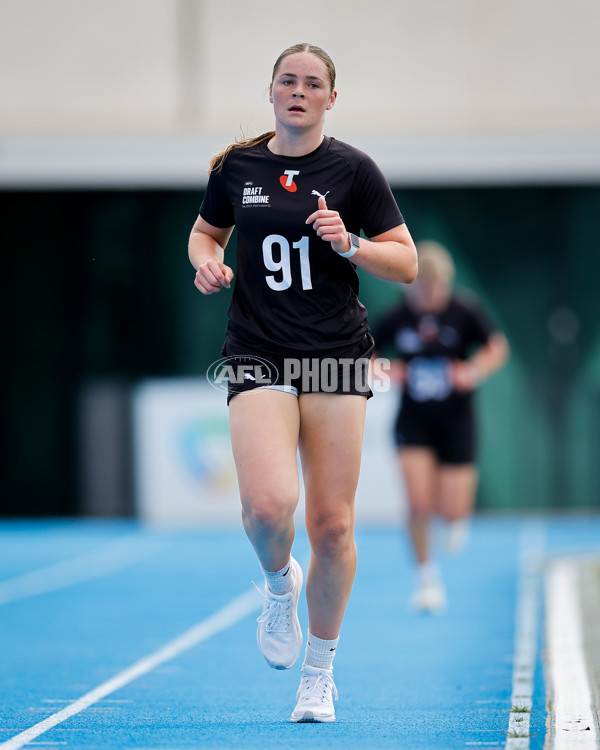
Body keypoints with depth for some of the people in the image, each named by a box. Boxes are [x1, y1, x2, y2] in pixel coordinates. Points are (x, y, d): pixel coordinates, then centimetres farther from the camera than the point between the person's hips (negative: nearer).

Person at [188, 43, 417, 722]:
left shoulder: (352, 169, 1)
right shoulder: (236, 166, 7)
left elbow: (406, 263, 3)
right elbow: (205, 231, 24)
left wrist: (349, 243, -14)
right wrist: (206, 261, 2)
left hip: (336, 356, 0)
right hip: (258, 355, 0)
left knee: (332, 525, -1)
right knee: (268, 503, -22)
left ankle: (319, 670, 17)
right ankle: (279, 583, 14)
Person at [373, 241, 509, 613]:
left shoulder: (466, 311, -10)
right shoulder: (396, 318, -7)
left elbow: (498, 347, 0)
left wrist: (476, 370, -19)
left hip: (455, 419, 0)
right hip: (414, 420, 0)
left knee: (452, 511, -4)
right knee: (419, 505, -13)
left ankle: (461, 509, 37)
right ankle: (428, 578, 6)